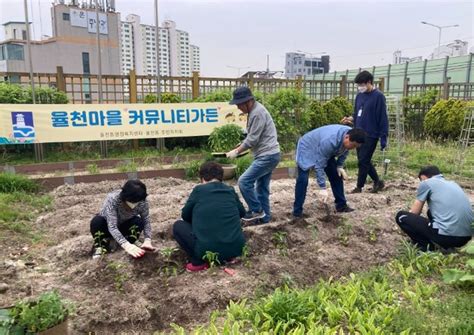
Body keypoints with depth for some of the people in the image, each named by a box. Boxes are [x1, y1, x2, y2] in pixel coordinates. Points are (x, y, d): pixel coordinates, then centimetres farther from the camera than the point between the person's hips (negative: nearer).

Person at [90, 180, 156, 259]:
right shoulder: (112, 199, -38)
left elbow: (146, 222, -23)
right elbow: (112, 227, -43)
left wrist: (147, 241, -42)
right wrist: (126, 245, -56)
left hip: (123, 227, 2)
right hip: (107, 226, -2)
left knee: (138, 222, -29)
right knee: (97, 221, -34)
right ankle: (100, 247, -14)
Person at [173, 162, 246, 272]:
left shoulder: (199, 190, 1)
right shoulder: (230, 190, 10)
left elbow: (185, 215, 14)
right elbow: (242, 212, 25)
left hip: (207, 250, -4)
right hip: (236, 248, 4)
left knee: (178, 226, 17)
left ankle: (199, 262, 5)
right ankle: (229, 257, 17)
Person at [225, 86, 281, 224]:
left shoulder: (258, 113, -19)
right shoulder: (254, 110, 13)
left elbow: (252, 139, -20)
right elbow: (252, 137, 19)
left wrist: (236, 152, -10)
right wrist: (238, 148, 10)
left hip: (267, 156, -10)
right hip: (267, 155, 10)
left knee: (244, 181, -11)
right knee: (262, 187, 13)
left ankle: (256, 210, 1)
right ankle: (264, 216, 21)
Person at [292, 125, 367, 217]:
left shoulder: (350, 136, -19)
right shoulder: (329, 141, -42)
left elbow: (344, 151, 5)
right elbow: (319, 165, -36)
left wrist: (340, 166, -7)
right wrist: (322, 188, -36)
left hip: (325, 152, 8)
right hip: (307, 148, -7)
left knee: (336, 175, 2)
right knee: (303, 179, -20)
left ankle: (341, 205, 15)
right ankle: (297, 211, -12)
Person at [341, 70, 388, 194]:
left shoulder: (378, 96, -11)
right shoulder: (359, 96, 9)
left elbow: (383, 119, -12)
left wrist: (383, 139, -14)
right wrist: (351, 119, -4)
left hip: (371, 135, -7)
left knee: (363, 161, -2)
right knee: (364, 161, 12)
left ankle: (359, 187, 12)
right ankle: (378, 182, 29)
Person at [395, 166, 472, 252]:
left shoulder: (426, 183, 4)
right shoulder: (453, 184, 24)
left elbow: (414, 213, 9)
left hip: (447, 235, -7)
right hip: (467, 237, 8)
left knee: (401, 216, 7)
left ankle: (426, 248, 0)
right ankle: (446, 246, 16)